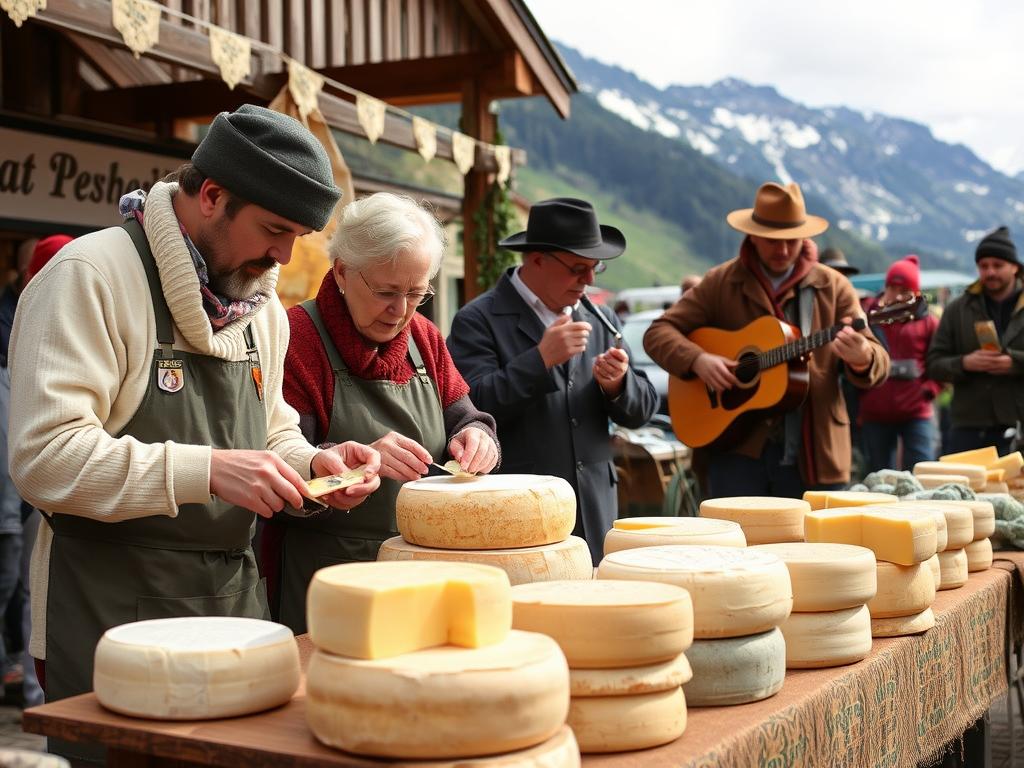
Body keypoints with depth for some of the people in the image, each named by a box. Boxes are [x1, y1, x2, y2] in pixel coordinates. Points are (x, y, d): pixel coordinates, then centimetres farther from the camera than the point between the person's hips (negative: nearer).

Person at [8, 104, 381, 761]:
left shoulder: (261, 304, 12)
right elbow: (44, 458, -20)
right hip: (113, 611, -7)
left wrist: (314, 465, -1)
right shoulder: (88, 276, -13)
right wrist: (206, 472, -27)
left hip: (238, 598, 7)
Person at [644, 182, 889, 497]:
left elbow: (878, 361, 0)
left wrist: (862, 358, -25)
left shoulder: (833, 287, 4)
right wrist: (698, 359, -15)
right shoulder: (720, 283, 5)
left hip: (812, 453, 1)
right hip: (737, 446, 0)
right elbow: (658, 332, 4)